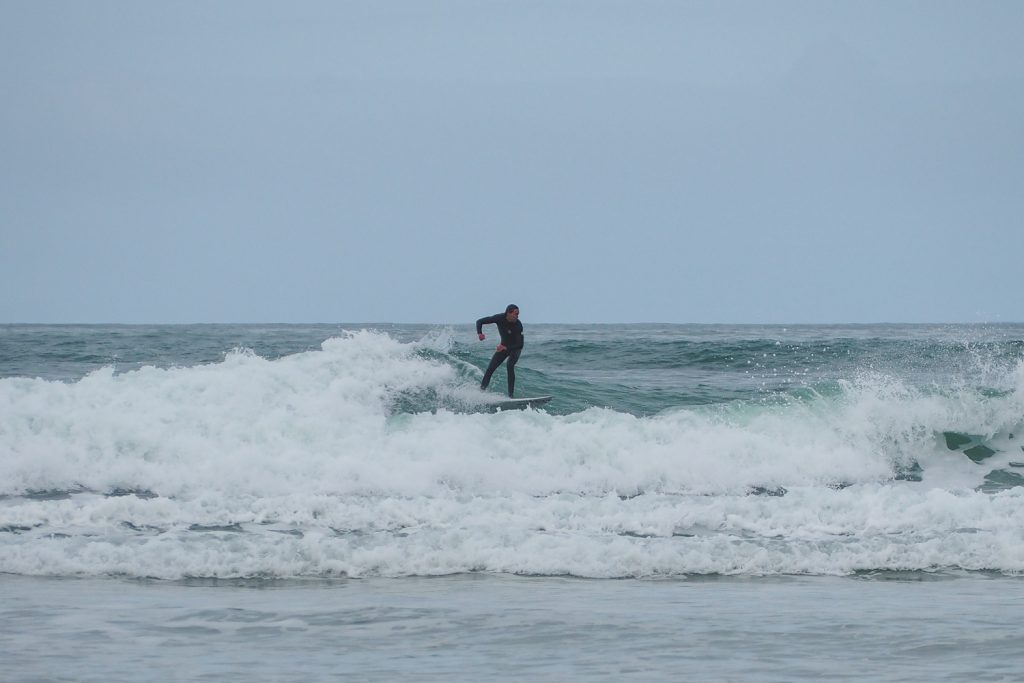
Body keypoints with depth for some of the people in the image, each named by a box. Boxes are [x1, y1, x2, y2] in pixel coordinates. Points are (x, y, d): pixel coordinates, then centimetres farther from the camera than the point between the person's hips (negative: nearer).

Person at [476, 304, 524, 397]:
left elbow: (520, 345, -30)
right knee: (490, 368, -6)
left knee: (510, 365, -28)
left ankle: (510, 395, -28)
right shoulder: (499, 318, -23)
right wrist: (479, 333, -35)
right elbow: (480, 322, -15)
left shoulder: (518, 325, -30)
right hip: (504, 346, 4)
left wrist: (506, 348, -42)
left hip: (515, 348, -4)